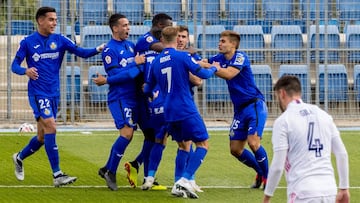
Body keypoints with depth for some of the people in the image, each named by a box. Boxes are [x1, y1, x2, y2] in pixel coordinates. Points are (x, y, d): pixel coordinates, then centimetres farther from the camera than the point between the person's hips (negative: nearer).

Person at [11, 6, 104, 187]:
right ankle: (57, 175, -19)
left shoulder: (59, 40, 4)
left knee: (43, 136, 12)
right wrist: (26, 71, -24)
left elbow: (81, 52, -4)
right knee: (51, 127, -19)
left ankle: (19, 158, 39)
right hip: (38, 93, -5)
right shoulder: (28, 42, -3)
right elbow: (15, 65, -2)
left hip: (53, 94, 5)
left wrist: (98, 49, -23)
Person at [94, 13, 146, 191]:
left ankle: (107, 169, 19)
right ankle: (110, 172, -8)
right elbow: (115, 76, -15)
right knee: (127, 132, -17)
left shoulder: (131, 46, 14)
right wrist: (135, 65, -16)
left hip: (132, 97, 7)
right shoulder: (109, 50, -9)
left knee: (126, 135, 7)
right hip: (119, 98, -7)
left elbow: (141, 67, 11)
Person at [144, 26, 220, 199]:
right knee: (203, 145, -1)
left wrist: (149, 93, 42)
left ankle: (181, 184, 14)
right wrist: (213, 68, 11)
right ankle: (184, 181, -17)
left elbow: (148, 90, 18)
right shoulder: (182, 57, -8)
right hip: (187, 111, -6)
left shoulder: (156, 62, 8)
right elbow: (202, 74, -10)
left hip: (169, 113, 6)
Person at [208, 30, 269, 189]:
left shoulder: (240, 57, -14)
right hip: (240, 109, 8)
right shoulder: (220, 58, 9)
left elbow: (228, 74, -29)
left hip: (255, 105, -8)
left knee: (253, 142, -20)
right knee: (235, 149, 5)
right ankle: (260, 173, 23)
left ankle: (267, 176, -3)